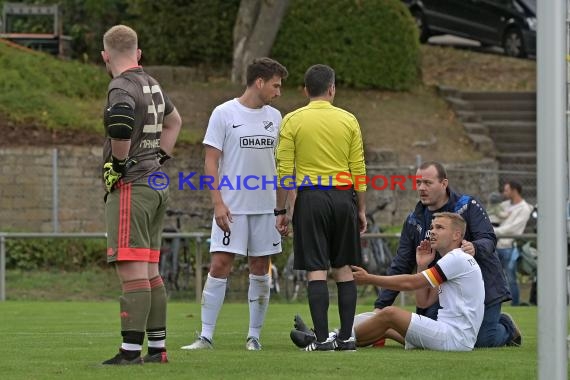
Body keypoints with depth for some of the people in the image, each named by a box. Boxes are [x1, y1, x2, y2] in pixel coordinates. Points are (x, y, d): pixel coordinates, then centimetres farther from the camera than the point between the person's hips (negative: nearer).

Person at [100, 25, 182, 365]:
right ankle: (158, 347, 16)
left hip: (131, 185, -9)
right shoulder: (152, 84, 14)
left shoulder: (121, 88, -13)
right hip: (157, 184, 9)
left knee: (132, 270, -11)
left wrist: (117, 165, -16)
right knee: (150, 270, 13)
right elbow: (174, 121, 32)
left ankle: (131, 349, -14)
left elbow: (121, 129, -33)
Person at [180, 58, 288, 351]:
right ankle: (206, 336, -4)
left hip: (266, 206, 5)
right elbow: (211, 162, -6)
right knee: (220, 266, -8)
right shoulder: (224, 113, -4)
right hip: (232, 206, -5)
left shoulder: (274, 117, 11)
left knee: (260, 269, 6)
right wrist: (218, 202, -13)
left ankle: (254, 335, 12)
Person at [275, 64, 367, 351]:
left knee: (316, 270, -3)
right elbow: (358, 169, 5)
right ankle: (346, 337, 7)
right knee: (344, 269, 9)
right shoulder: (348, 120, 4)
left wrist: (280, 211, 4)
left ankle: (322, 338, -8)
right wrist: (361, 209, 13)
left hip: (311, 198, -2)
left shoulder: (293, 120, -1)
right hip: (343, 196, 2)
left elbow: (284, 171, -3)